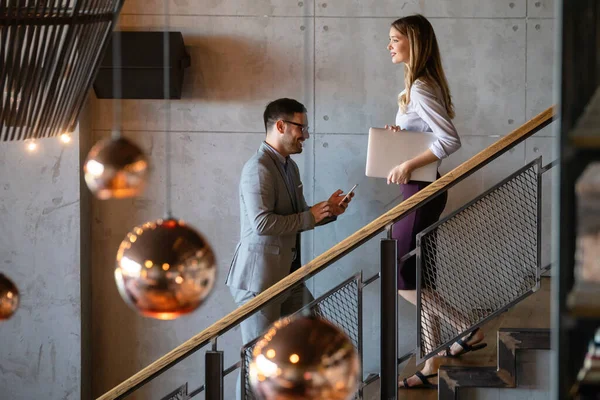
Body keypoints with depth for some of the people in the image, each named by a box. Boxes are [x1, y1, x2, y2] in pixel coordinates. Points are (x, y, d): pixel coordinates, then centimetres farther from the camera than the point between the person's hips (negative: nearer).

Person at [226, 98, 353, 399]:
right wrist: (310, 217, -19)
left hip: (288, 274, 10)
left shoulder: (290, 167, 13)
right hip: (260, 276, -10)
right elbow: (262, 223, -27)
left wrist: (328, 211, 3)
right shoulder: (258, 168, -18)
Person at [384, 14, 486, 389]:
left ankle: (468, 329, 1)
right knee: (417, 279, 10)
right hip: (419, 190, 10)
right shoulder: (421, 85, 12)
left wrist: (409, 165, -21)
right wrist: (400, 133, 5)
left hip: (421, 191, -10)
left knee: (398, 276, -6)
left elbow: (451, 140, -25)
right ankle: (433, 365, 14)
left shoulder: (420, 88, -17)